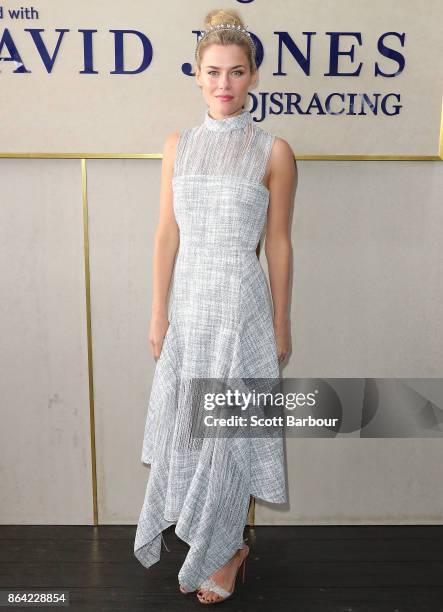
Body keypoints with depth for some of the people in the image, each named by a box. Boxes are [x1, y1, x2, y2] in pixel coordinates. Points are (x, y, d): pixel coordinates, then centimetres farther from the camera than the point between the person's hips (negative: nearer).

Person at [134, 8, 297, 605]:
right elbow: (167, 233, 4)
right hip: (187, 301, 4)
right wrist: (158, 311, 2)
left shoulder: (273, 151, -5)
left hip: (241, 303, -4)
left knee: (229, 427, 6)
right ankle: (216, 543, 39)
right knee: (185, 422, 14)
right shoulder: (178, 145, 5)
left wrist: (281, 324, -1)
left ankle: (224, 550, 31)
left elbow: (278, 242, -3)